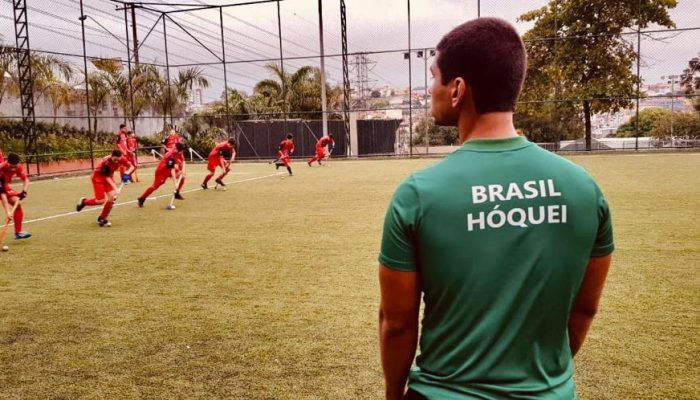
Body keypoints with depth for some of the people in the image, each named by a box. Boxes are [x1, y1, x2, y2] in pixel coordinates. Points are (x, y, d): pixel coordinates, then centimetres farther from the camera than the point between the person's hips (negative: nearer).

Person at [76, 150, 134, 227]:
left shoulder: (122, 158, -22)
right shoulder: (105, 162, -35)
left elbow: (131, 166, -9)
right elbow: (107, 177, -27)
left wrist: (126, 173, -29)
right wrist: (115, 188, -34)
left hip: (109, 176, 5)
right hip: (98, 177, -5)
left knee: (112, 197, -10)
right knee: (101, 201, -10)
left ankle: (102, 218, 7)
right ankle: (84, 202, 22)